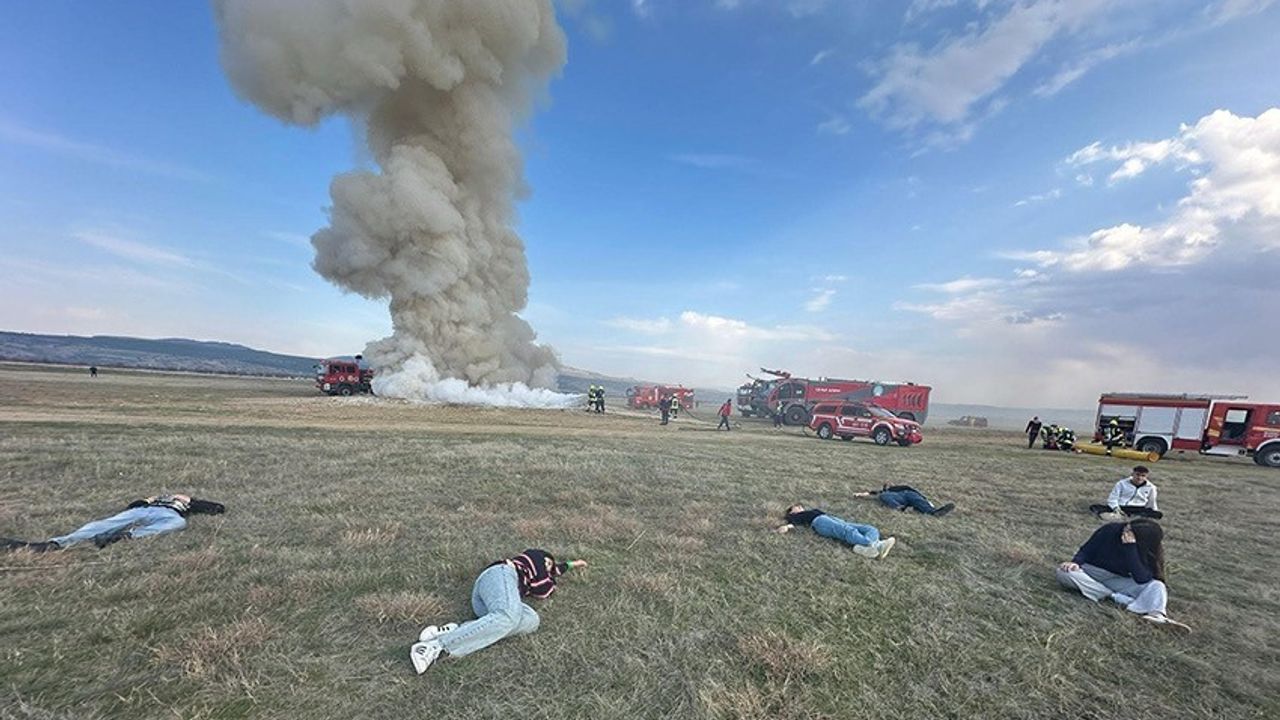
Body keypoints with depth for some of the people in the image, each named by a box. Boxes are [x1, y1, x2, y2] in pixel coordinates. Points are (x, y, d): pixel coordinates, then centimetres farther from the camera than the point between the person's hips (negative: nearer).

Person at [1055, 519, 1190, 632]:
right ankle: (1116, 598, -29)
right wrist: (1075, 562, -26)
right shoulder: (1110, 530, -14)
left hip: (1118, 581, 1)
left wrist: (1131, 547, -32)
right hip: (1092, 573, -1)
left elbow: (1142, 579, -26)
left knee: (1157, 586, -24)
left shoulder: (1148, 552, -12)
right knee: (1065, 572, -34)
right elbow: (1086, 550, -6)